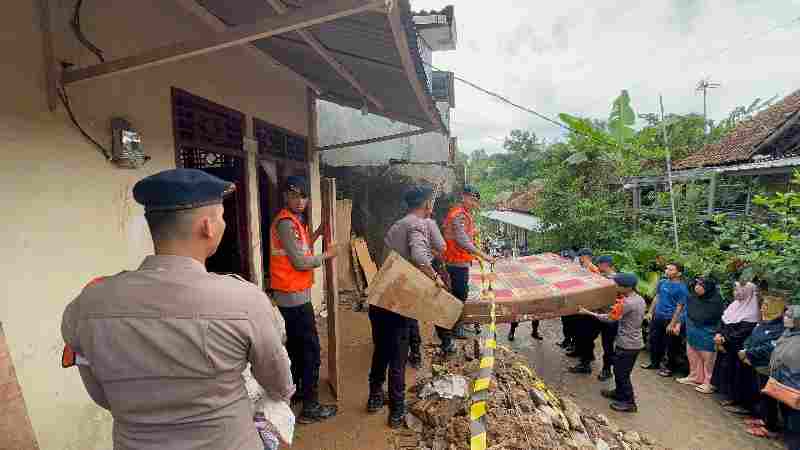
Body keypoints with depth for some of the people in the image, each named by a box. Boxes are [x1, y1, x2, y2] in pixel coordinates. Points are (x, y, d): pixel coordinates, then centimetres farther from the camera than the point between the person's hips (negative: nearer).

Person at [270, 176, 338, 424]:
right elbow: (300, 262, -22)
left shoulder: (294, 220, 11)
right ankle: (310, 407, 8)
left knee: (296, 346, 21)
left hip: (292, 294, 10)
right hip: (294, 296, -10)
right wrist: (327, 255, -9)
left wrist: (318, 233, 7)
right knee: (310, 350, -2)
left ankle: (294, 391, 36)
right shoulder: (285, 222, -19)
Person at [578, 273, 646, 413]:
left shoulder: (626, 302, -25)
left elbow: (609, 318, -22)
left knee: (622, 373, 5)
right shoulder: (640, 299, 3)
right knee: (619, 369, 23)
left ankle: (629, 402, 17)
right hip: (635, 342, 9)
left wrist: (588, 312, -18)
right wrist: (618, 307, 9)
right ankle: (619, 392, 37)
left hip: (626, 345, -9)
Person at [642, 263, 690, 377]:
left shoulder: (681, 288, -14)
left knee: (670, 345, 8)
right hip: (657, 316, 6)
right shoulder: (662, 282, 2)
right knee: (653, 340, 16)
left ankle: (669, 367, 25)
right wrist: (650, 312, 11)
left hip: (669, 319, -6)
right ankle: (654, 362, 34)